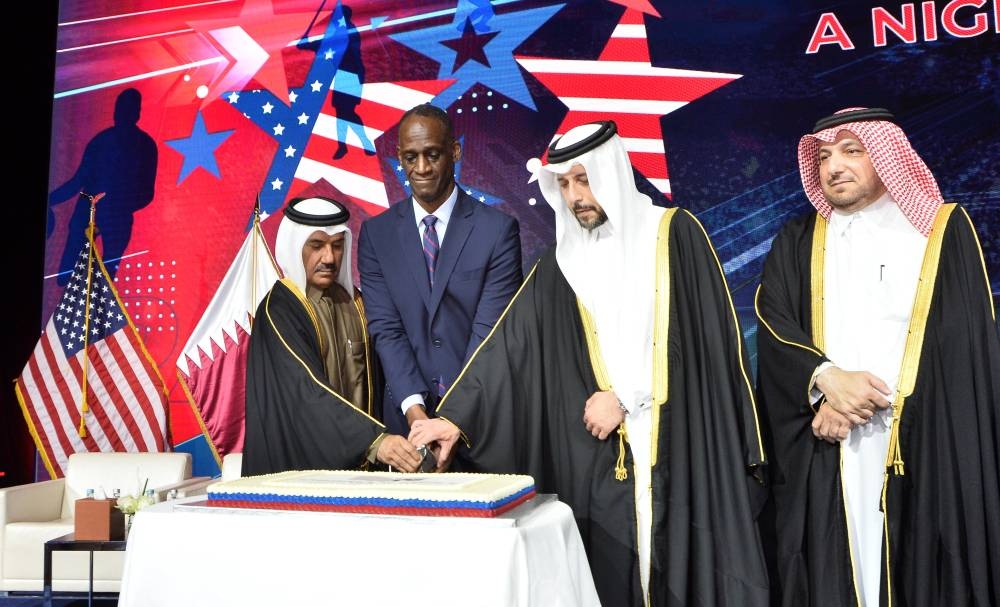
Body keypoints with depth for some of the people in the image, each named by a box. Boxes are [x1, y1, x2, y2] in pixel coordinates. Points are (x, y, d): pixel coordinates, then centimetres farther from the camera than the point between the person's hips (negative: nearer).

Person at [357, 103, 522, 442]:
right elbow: (385, 328, -4)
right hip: (406, 413, 2)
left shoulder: (498, 229, -6)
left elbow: (489, 330, -12)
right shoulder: (376, 234, 2)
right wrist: (413, 407, -17)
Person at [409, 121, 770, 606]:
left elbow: (700, 336, -5)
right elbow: (510, 344, 1)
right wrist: (456, 417, -10)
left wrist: (624, 397, -7)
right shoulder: (562, 262, 8)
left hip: (683, 446, -2)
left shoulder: (675, 233, 1)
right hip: (598, 461, 2)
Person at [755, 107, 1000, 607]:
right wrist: (826, 379, -17)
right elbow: (772, 323, 1)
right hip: (825, 452, 2)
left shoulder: (944, 230, 7)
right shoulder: (797, 241, 13)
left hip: (923, 444, -1)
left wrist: (860, 399, -11)